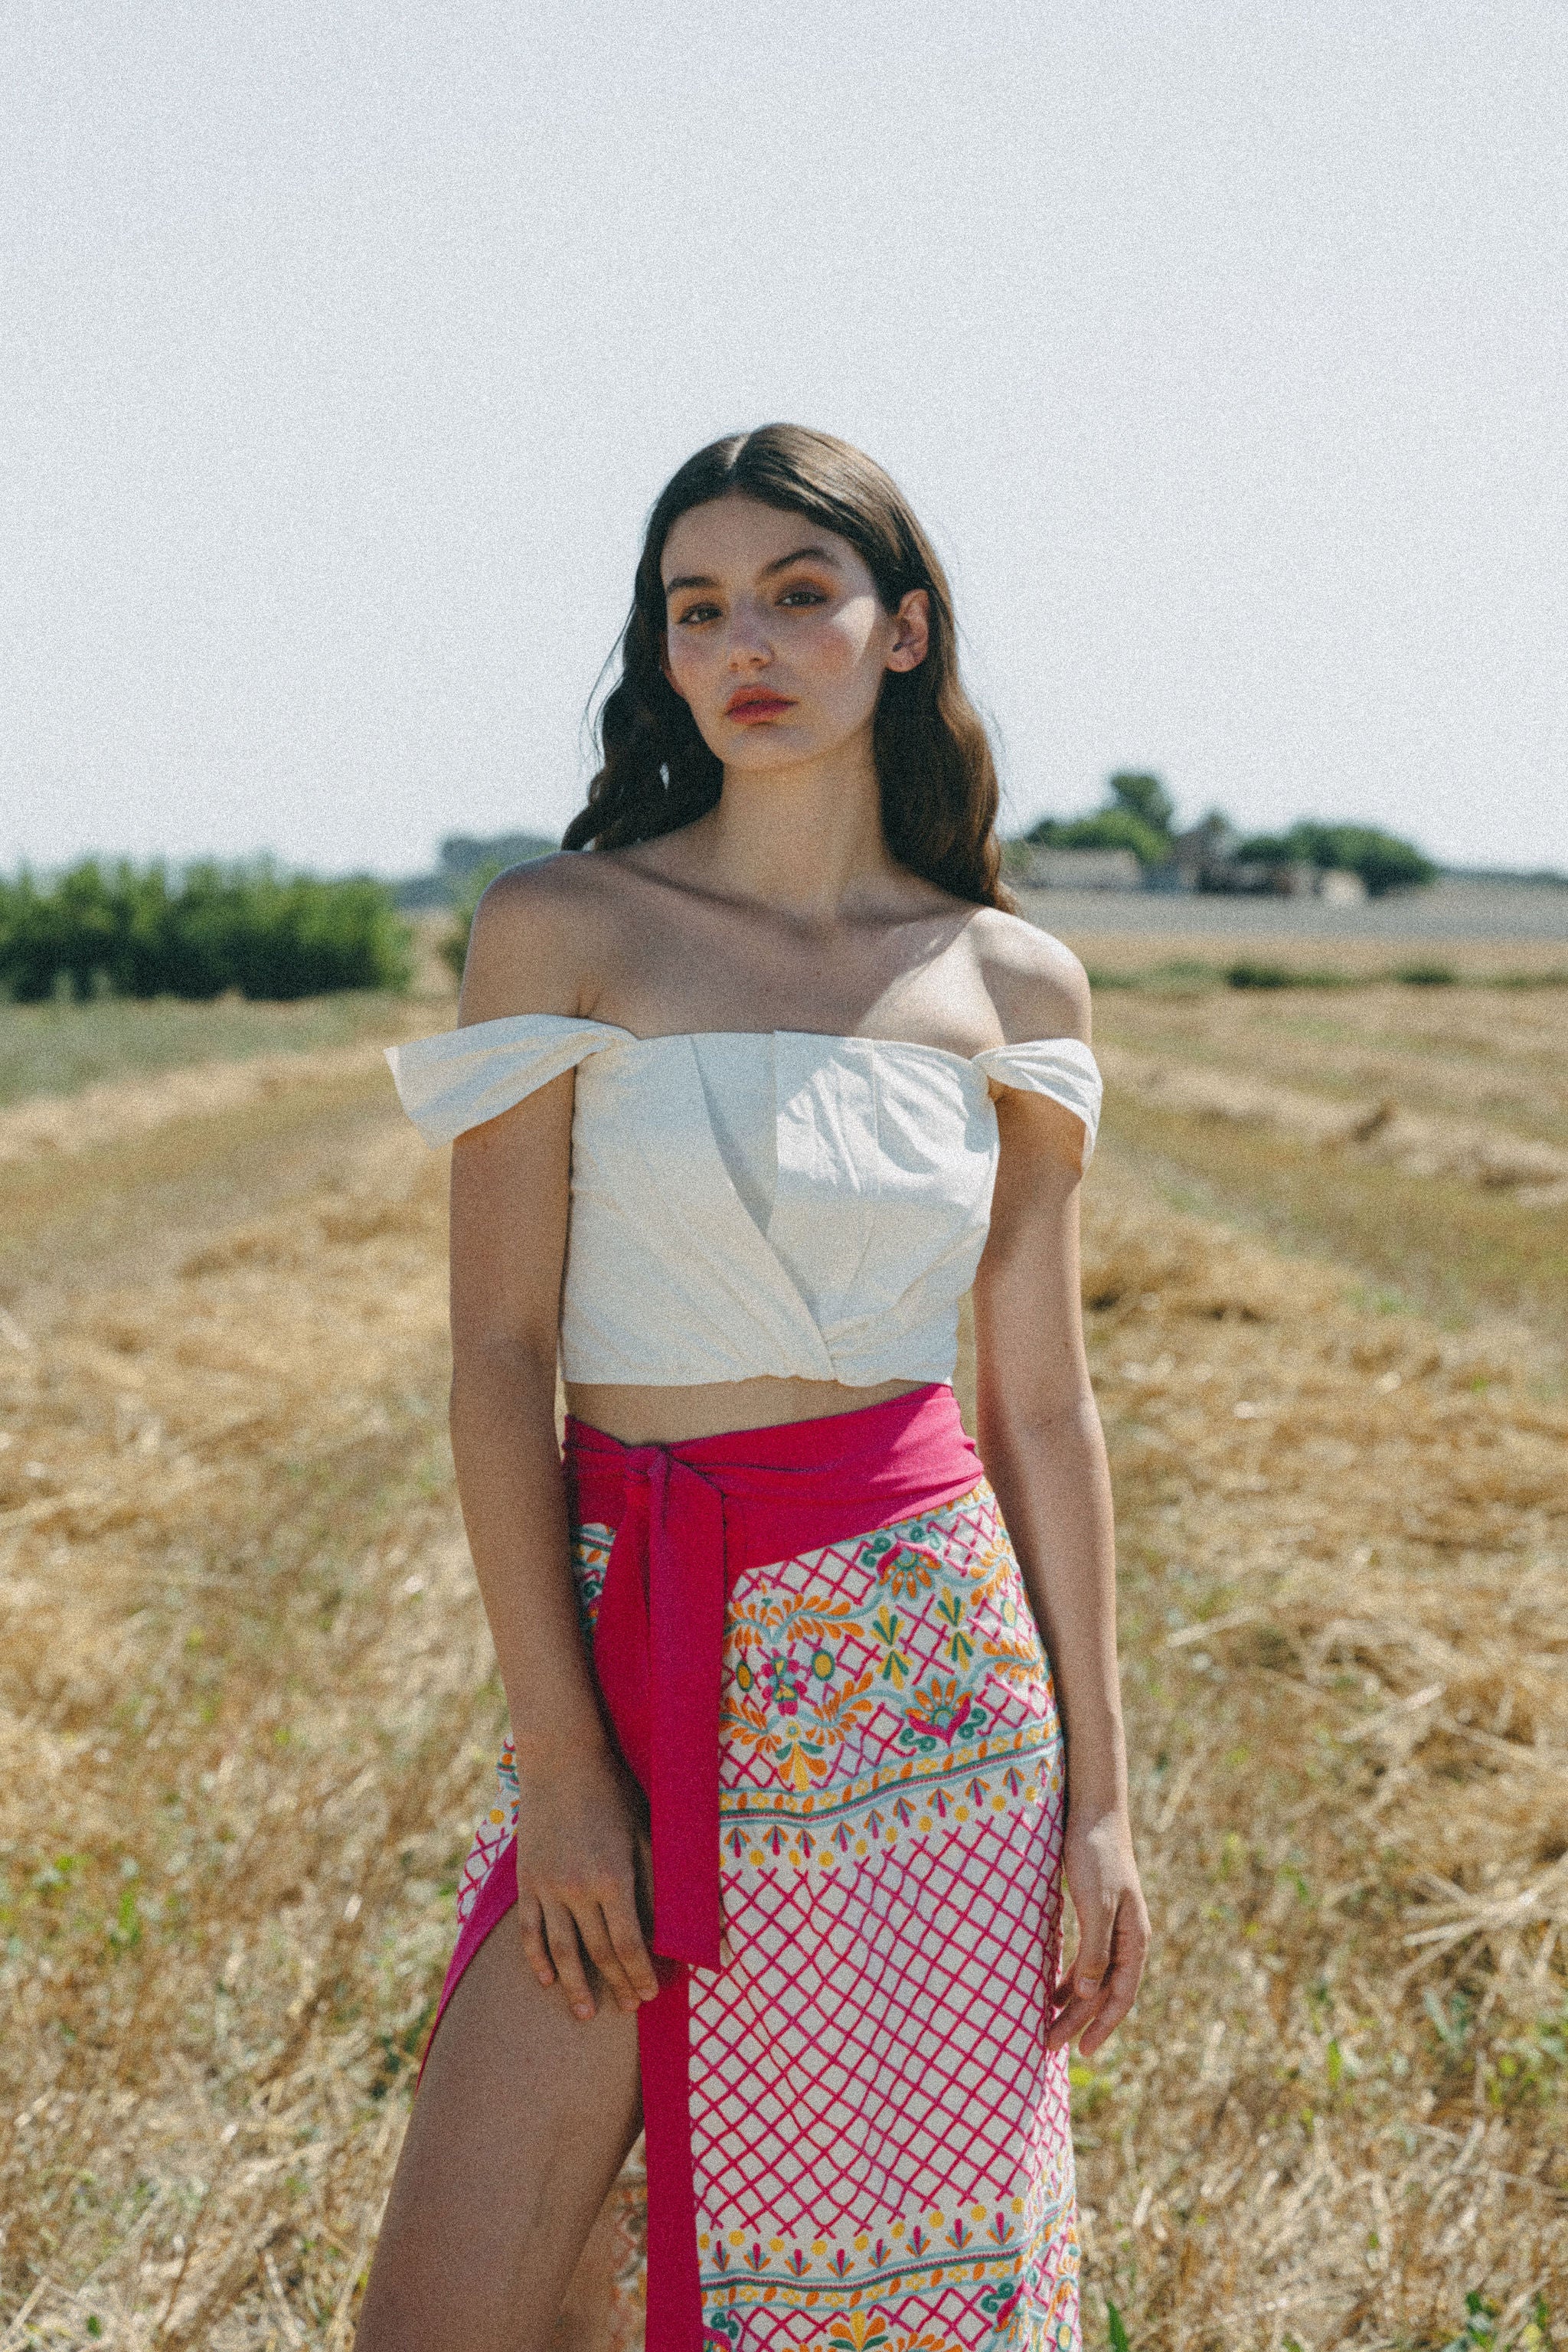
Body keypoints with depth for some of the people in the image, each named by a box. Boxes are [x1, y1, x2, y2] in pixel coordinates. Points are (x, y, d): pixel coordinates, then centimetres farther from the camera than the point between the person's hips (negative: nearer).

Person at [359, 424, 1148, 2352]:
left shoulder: (1014, 983, 5)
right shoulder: (559, 931, -1)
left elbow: (1040, 1407, 6)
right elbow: (496, 1356, -4)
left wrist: (1099, 1795, 3)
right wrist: (559, 1753, -10)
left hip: (923, 1651, 1)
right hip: (631, 1637, -1)